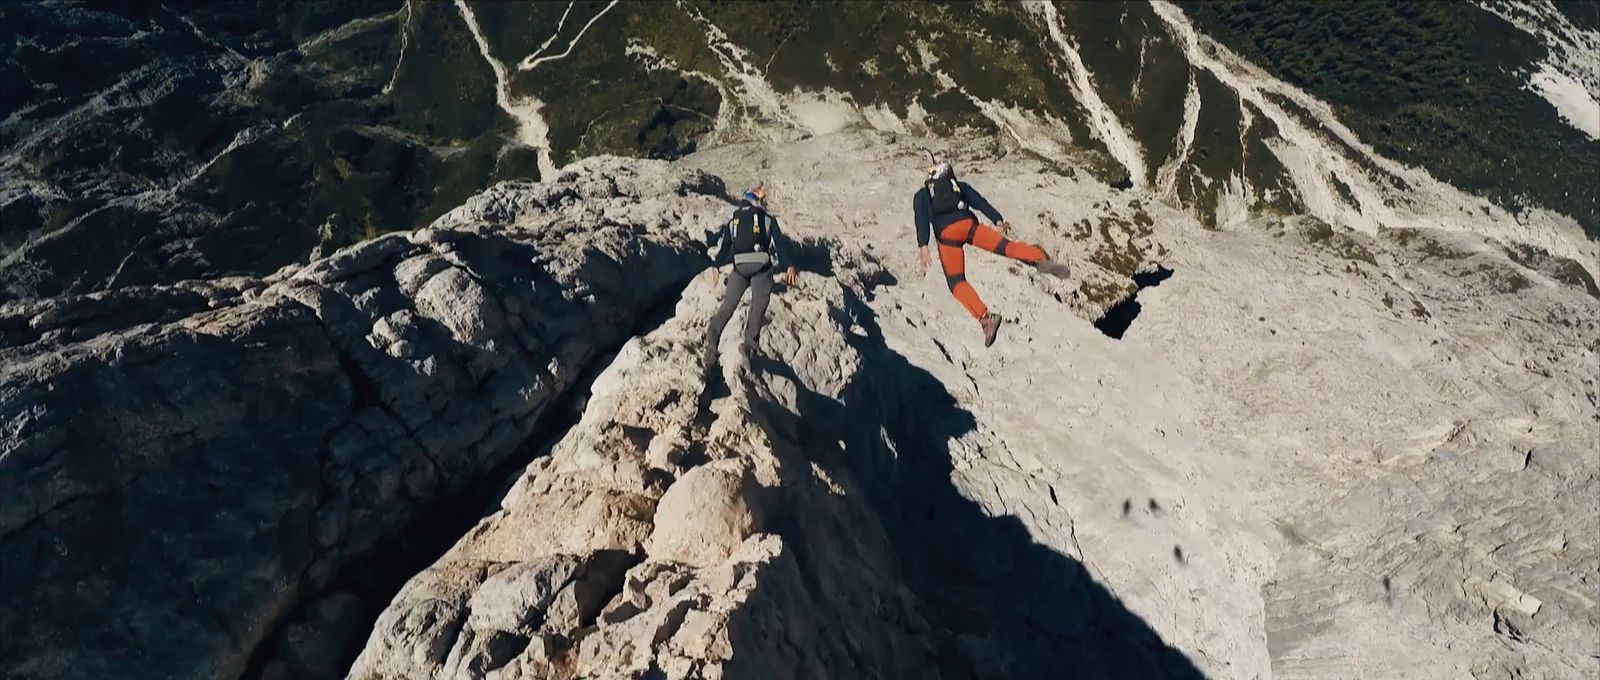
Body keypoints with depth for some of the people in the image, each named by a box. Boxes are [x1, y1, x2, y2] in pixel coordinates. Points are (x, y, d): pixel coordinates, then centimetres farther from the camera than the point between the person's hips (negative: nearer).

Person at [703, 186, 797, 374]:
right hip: (762, 265, -2)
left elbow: (723, 245, 11)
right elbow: (779, 243, 4)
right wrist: (789, 266, 4)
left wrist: (715, 267, 10)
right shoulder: (768, 219, 10)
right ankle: (750, 341, 1)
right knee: (758, 306, 8)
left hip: (739, 266, 2)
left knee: (727, 307, 5)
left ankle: (712, 340, -6)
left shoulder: (733, 221, 18)